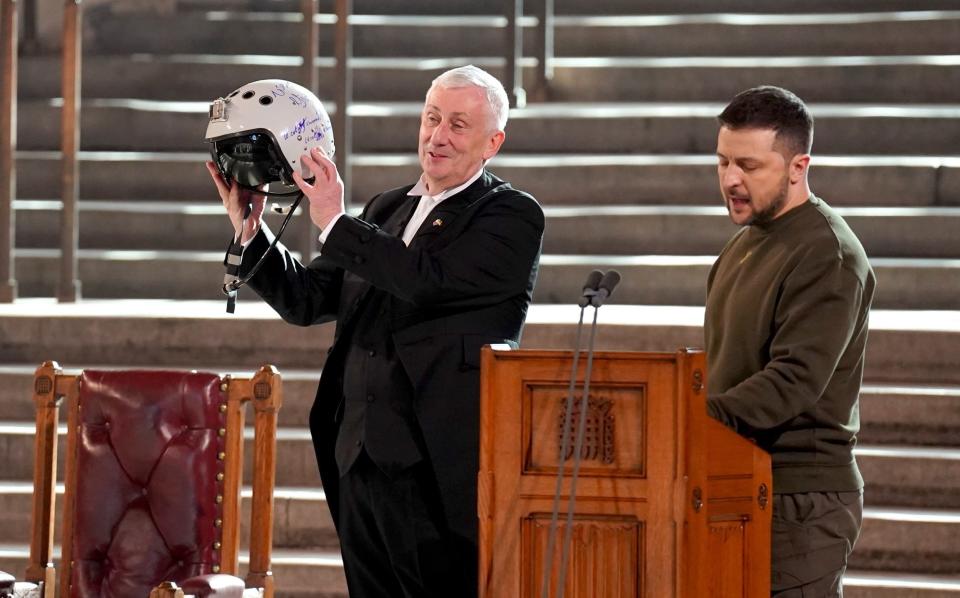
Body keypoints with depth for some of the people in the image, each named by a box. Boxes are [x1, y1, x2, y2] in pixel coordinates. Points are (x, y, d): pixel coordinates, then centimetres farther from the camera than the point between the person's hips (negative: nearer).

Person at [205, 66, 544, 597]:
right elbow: (306, 299, 17)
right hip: (361, 459, 7)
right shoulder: (387, 209, 18)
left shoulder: (512, 216, -4)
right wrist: (250, 231, 3)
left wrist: (336, 224, -14)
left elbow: (432, 280, -19)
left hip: (436, 468, -7)